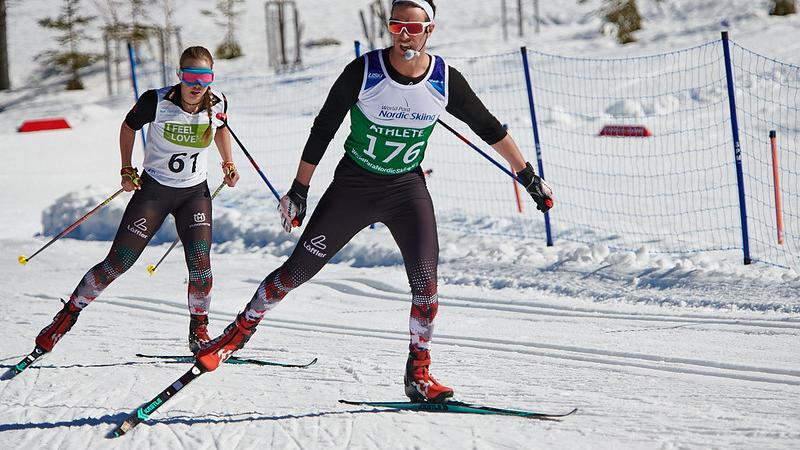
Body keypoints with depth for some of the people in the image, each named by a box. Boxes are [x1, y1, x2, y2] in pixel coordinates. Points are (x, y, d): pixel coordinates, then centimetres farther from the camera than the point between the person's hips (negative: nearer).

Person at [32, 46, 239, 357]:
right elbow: (129, 127, 0)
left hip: (195, 194, 2)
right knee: (117, 264, -4)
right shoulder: (156, 102, -20)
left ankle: (199, 330, 5)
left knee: (200, 264, -16)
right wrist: (127, 170, -5)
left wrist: (228, 163, 6)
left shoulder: (217, 104, -12)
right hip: (153, 190, -2)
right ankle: (65, 318, 11)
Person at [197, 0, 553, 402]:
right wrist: (298, 191, -5)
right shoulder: (363, 72, -18)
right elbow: (323, 129, -8)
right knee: (297, 270, 0)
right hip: (353, 184, -1)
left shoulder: (445, 81, -12)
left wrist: (529, 177, 7)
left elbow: (490, 128, 3)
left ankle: (418, 373, 4)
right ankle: (240, 331, 19)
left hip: (407, 188, 2)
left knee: (425, 283, -11)